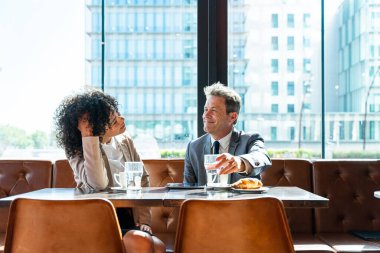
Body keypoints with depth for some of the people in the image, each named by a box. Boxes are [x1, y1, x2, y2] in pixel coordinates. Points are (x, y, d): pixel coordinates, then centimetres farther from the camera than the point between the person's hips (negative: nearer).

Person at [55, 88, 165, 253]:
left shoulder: (125, 142, 9)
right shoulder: (77, 151, -7)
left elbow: (142, 181, 11)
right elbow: (98, 184, -26)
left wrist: (143, 220, -3)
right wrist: (87, 136, -25)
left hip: (129, 217, 4)